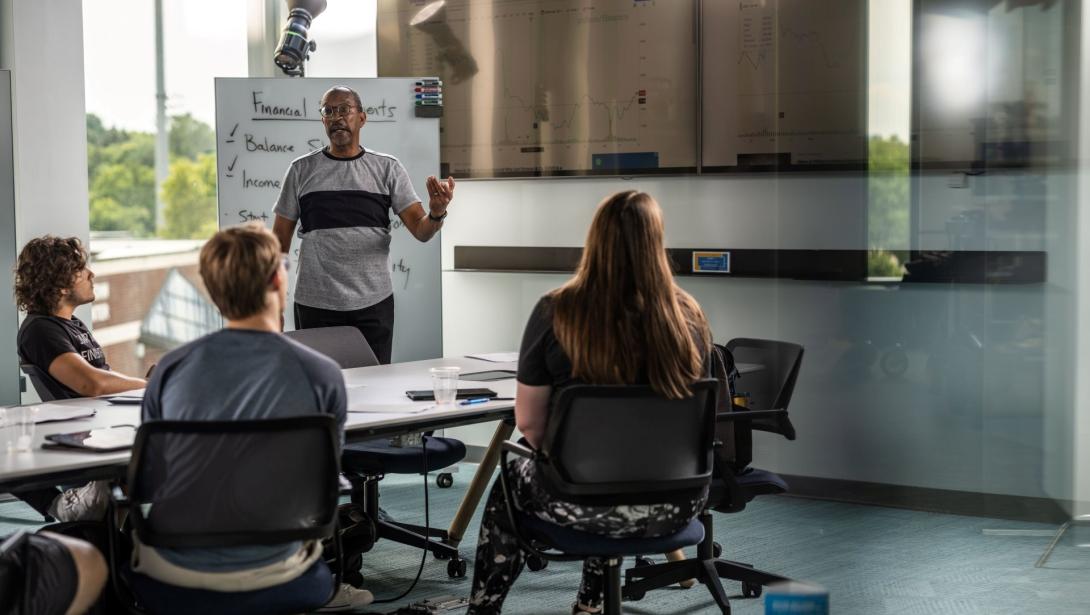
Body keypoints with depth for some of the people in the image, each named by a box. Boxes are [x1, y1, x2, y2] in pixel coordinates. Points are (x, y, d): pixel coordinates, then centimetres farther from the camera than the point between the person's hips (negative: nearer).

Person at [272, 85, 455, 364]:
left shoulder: (387, 168, 5)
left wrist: (437, 212, -23)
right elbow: (280, 240, 8)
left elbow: (421, 230, 0)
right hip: (315, 306, 0)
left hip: (373, 305, 0)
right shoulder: (301, 170, 5)